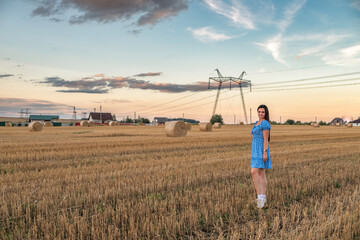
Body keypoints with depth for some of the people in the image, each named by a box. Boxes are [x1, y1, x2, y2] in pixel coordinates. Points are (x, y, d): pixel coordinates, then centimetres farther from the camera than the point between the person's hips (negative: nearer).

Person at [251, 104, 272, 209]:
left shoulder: (265, 123, -11)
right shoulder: (257, 123, 17)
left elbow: (266, 139, -16)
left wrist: (265, 153, -20)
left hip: (261, 151, -10)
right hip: (256, 151, 10)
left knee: (254, 172, -17)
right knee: (261, 174, 9)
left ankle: (260, 197, -14)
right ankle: (263, 197, 14)